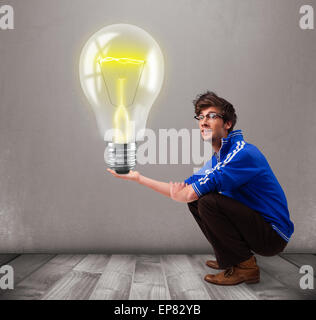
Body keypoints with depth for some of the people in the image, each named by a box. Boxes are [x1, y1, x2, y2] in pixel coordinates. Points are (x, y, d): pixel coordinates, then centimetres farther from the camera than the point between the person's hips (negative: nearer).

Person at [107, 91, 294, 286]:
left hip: (273, 234, -9)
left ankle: (245, 267, -9)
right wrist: (138, 177, 2)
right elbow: (183, 192, 7)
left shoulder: (243, 153, -22)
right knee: (195, 202, 8)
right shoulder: (217, 159, 9)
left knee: (207, 201, -25)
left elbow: (189, 194, -29)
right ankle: (229, 258, 14)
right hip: (250, 221, 9)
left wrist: (177, 193, -8)